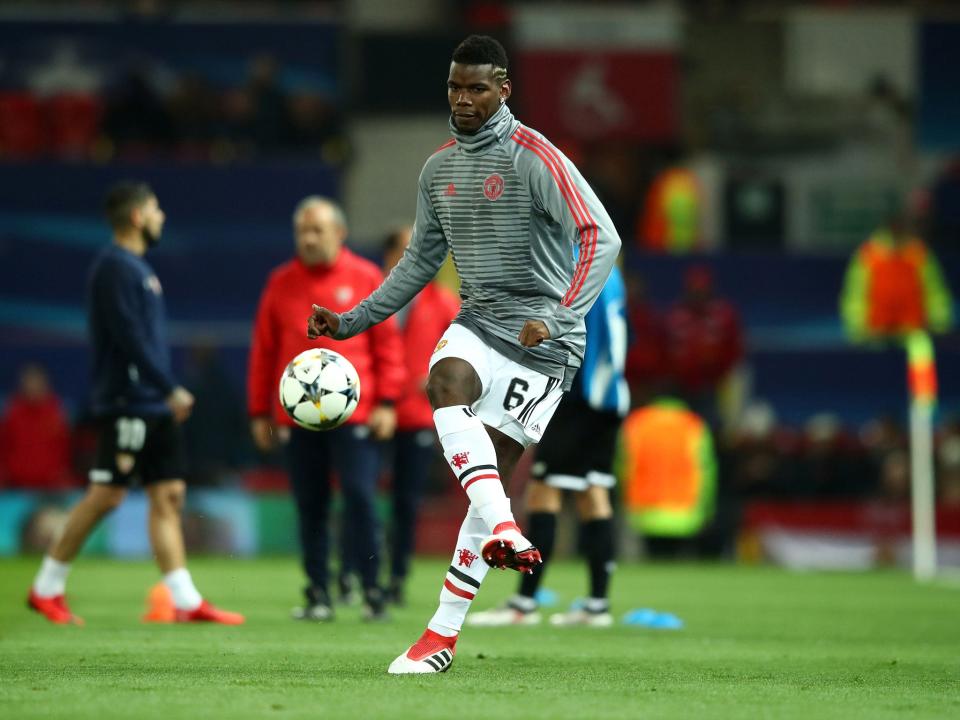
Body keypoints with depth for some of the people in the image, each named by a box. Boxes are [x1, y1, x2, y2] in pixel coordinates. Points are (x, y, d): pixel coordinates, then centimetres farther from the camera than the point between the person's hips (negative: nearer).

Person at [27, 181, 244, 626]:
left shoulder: (136, 267, 17)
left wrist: (169, 393, 17)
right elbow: (130, 338, -20)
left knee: (169, 496, 5)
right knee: (106, 495, -6)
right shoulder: (115, 267, -13)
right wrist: (171, 389, -18)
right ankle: (47, 588, 4)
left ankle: (187, 601, 4)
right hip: (128, 402, -10)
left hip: (154, 406, 10)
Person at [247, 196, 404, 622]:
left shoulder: (366, 278, 4)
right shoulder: (281, 283, 10)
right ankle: (318, 595, 10)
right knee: (310, 507, 4)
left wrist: (386, 402, -5)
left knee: (360, 497, -9)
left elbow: (387, 343, 3)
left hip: (354, 416, -3)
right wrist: (259, 411, 10)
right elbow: (264, 351, 12)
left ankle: (372, 590, -2)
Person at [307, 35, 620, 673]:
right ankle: (503, 529, -36)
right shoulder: (440, 168, 10)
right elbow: (421, 262, 21)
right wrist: (351, 321, 16)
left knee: (492, 476, -6)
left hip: (542, 340, -5)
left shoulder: (535, 158, -12)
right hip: (479, 322, 5)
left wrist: (558, 318, -31)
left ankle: (445, 633, -2)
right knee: (446, 380, -29)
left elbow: (602, 238, -19)